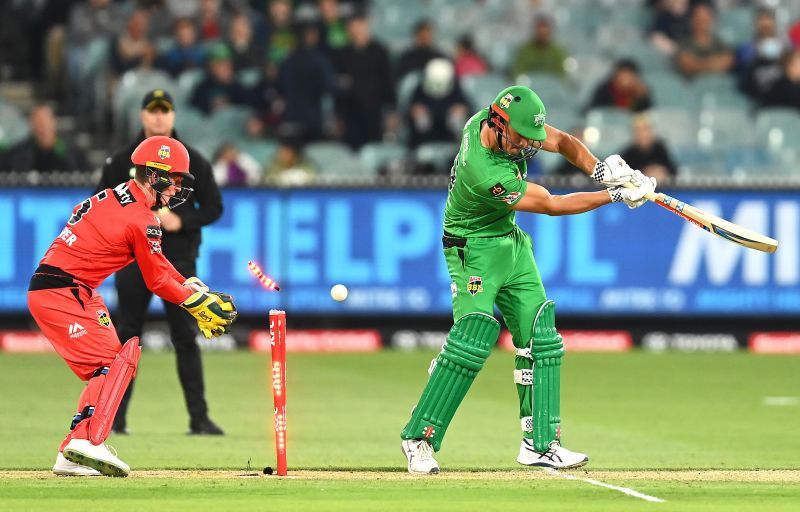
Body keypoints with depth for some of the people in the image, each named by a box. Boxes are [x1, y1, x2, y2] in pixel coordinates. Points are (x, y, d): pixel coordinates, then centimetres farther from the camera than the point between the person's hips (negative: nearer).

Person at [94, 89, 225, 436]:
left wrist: (182, 221, -11)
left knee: (185, 337, -3)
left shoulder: (193, 161, 5)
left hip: (178, 259, -1)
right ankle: (115, 418, 8)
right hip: (133, 260, 1)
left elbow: (213, 208, 6)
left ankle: (199, 417, -2)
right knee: (127, 335, 3)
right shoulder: (122, 161, 6)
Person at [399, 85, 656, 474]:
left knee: (540, 339, 2)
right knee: (473, 338, -20)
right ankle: (419, 438, -11)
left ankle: (540, 443, 6)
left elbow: (563, 142, 0)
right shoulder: (486, 174, -34)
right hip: (473, 249, -9)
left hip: (511, 243, 9)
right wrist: (615, 196, -19)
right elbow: (552, 205, -24)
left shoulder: (510, 123, -13)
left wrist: (599, 169, -19)